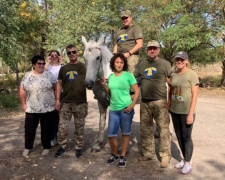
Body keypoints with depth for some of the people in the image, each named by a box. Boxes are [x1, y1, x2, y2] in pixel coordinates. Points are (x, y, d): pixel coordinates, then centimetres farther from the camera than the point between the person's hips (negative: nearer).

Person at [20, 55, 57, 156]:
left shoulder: (49, 75, 0)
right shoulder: (27, 76, 2)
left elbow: (56, 88, 5)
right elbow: (22, 90, 5)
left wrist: (56, 100, 2)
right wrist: (24, 104, 3)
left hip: (47, 108, -1)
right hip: (31, 109, 1)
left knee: (46, 128, 9)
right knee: (29, 129, 8)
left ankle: (46, 147, 25)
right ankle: (28, 147, 27)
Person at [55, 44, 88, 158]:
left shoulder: (84, 67, 2)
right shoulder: (63, 68, 11)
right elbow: (59, 85, 12)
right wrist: (57, 100, 5)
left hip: (80, 103, -2)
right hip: (65, 102, 2)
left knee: (79, 127, 8)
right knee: (62, 127, 5)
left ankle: (79, 148, 21)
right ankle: (62, 147, 21)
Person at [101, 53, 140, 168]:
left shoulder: (129, 75, -5)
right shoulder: (111, 76, 10)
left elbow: (137, 91, -4)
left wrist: (132, 105, -14)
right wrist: (104, 85, 2)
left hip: (126, 109, -4)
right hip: (113, 109, 4)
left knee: (125, 134, 8)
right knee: (111, 135, 4)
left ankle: (122, 157, 24)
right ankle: (114, 154, 29)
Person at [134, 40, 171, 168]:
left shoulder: (165, 64, 2)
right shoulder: (142, 64, 14)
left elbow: (170, 82, 0)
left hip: (160, 102, -5)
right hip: (145, 102, 5)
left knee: (163, 130, -2)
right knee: (145, 129, 11)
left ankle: (165, 156, 8)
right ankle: (148, 154, 25)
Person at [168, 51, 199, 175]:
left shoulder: (192, 74, -10)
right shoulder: (173, 75, 7)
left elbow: (195, 95, -12)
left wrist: (191, 114, -16)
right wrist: (167, 108, 8)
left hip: (186, 112, -5)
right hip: (174, 111, 6)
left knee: (186, 137, 4)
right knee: (179, 137, 14)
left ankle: (188, 163, 19)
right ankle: (185, 159, 30)